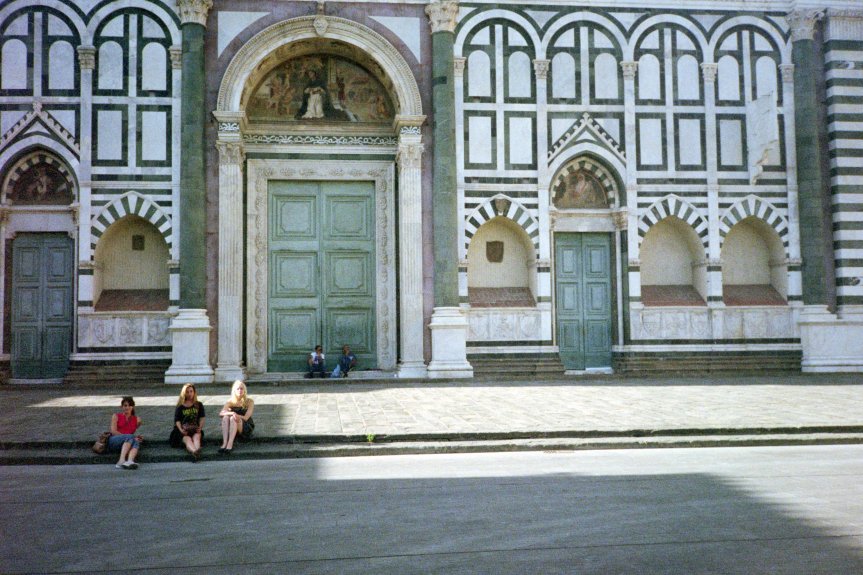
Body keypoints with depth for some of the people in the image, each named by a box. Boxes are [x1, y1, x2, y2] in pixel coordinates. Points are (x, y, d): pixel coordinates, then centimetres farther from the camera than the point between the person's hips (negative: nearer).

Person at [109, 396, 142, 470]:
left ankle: (130, 461, -63)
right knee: (130, 437, -34)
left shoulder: (137, 419, 20)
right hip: (113, 442, -2)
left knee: (136, 442, -34)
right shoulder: (116, 416, 12)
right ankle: (121, 460, -55)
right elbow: (113, 432, -2)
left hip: (127, 444, 2)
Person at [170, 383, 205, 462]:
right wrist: (181, 430, -15)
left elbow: (201, 418, 11)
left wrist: (200, 428, -9)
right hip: (183, 431, -1)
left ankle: (197, 450, -67)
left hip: (195, 430, 1)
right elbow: (177, 420, 4)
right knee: (187, 439, -34)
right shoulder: (180, 407, 13)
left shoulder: (199, 405, 18)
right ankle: (194, 452, -68)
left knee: (196, 436, -34)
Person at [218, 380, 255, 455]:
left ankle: (230, 444, -45)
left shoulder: (249, 401, -2)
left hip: (247, 428, -3)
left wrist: (235, 415, -25)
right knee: (226, 417, -26)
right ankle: (224, 443, -40)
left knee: (233, 418, -30)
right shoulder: (231, 402, 6)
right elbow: (220, 414, -11)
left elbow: (246, 418, -12)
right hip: (232, 429, 3)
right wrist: (232, 413, -30)